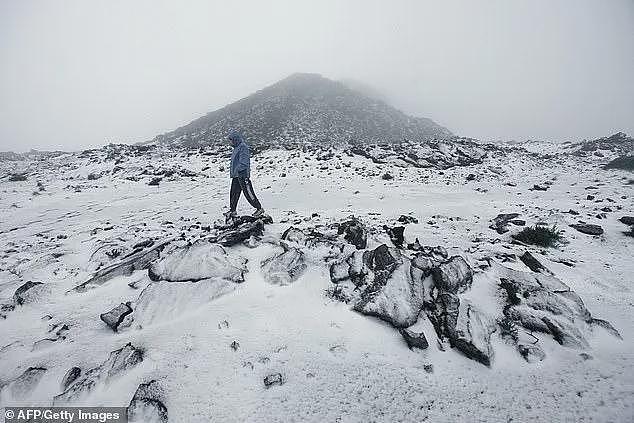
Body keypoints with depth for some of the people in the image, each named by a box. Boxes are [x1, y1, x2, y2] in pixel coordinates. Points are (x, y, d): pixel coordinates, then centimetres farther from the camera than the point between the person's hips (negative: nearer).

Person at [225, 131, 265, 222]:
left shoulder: (243, 147, -12)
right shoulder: (236, 148, 18)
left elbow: (243, 162, -20)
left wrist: (237, 170, -22)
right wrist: (232, 172, 20)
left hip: (243, 175, -10)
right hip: (236, 175, 10)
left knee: (248, 193, -5)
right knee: (234, 193, 11)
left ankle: (259, 209, 5)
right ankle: (232, 211, 21)